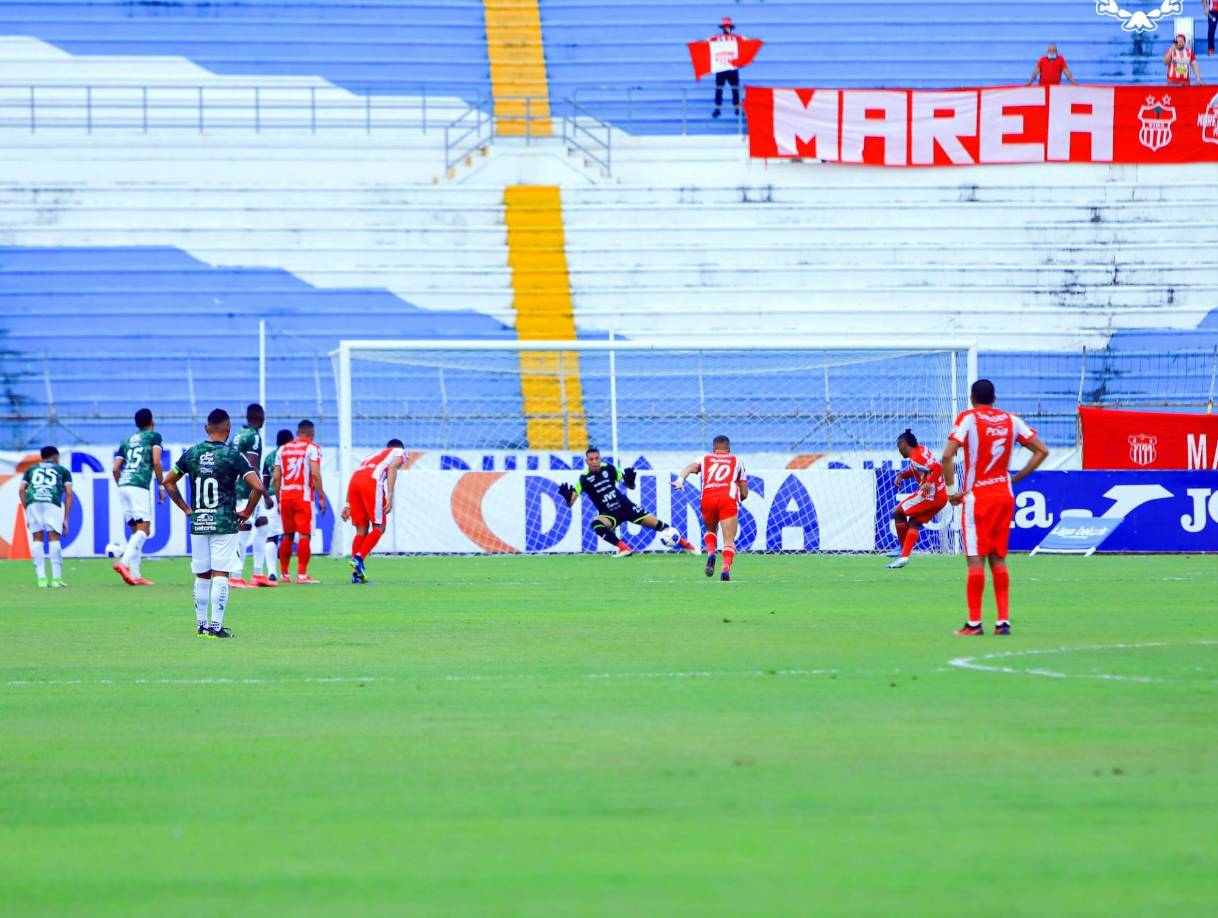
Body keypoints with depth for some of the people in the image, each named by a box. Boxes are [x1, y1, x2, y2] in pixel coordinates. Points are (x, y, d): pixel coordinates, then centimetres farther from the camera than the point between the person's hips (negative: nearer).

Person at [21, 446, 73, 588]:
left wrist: (28, 514, 20)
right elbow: (68, 494, 17)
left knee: (37, 538, 8)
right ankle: (56, 579, -3)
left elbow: (22, 490, 18)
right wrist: (65, 519, 17)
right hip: (53, 502, -1)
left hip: (32, 502, 1)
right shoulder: (63, 471, 27)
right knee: (54, 537, 2)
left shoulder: (31, 470, 32)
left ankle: (41, 579, 3)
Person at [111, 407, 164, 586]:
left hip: (123, 486, 6)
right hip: (140, 486, -6)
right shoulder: (153, 436, 8)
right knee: (143, 529, -9)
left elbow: (115, 469, 16)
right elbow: (156, 462, -5)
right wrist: (160, 486, 2)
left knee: (136, 530, 10)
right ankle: (124, 562, -30)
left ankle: (135, 574, 3)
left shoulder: (126, 442, 23)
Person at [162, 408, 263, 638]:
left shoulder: (191, 454, 4)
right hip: (225, 524, -4)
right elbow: (257, 486, -15)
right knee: (220, 575, -2)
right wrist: (247, 511, -2)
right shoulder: (233, 455, -8)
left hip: (198, 524, 4)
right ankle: (216, 626, -6)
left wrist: (185, 508, 15)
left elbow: (168, 481, 12)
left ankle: (201, 625, 16)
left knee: (202, 577, 12)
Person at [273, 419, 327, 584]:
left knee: (287, 535, 15)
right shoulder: (312, 448, -1)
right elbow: (315, 474, -12)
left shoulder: (283, 449, 14)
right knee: (304, 534, -5)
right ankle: (302, 574, -11)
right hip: (303, 496, -5)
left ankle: (283, 574, 19)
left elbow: (276, 478, 11)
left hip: (285, 496, 5)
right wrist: (321, 497, -8)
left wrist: (278, 500, 18)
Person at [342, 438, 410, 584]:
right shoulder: (400, 452, 23)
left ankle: (356, 572, 8)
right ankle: (359, 558, -15)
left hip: (354, 480, 6)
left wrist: (348, 504, 25)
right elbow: (392, 467, 1)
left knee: (362, 529, 12)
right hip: (372, 481, -6)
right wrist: (390, 496, -8)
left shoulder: (375, 454, 38)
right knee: (379, 528, 4)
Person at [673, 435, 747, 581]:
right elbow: (744, 494, 25)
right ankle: (726, 568, -26)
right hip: (728, 498, -1)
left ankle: (710, 554, 1)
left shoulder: (705, 459, 26)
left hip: (707, 498, 1)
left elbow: (690, 467, 2)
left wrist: (680, 480, -13)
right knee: (729, 540, -2)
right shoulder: (737, 462, 26)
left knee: (711, 530, 28)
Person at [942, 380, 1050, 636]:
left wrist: (951, 489, -9)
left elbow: (947, 455, -19)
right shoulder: (1011, 420, 6)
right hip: (1004, 496, 5)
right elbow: (1042, 451, 8)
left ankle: (974, 622, -4)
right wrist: (1016, 478, 9)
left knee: (976, 560, -3)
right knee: (998, 560, 11)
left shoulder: (967, 418, -7)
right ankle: (1003, 621, 7)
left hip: (976, 497, -5)